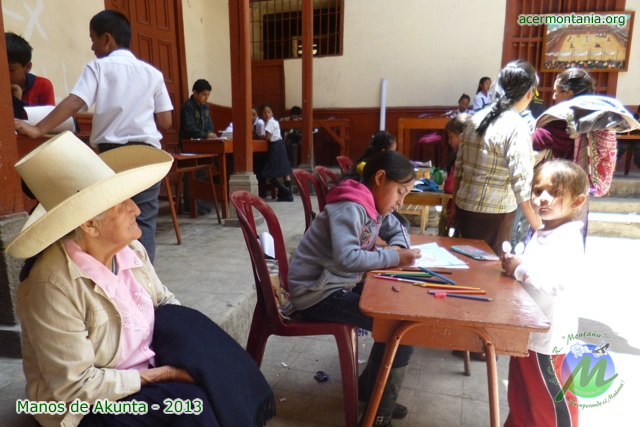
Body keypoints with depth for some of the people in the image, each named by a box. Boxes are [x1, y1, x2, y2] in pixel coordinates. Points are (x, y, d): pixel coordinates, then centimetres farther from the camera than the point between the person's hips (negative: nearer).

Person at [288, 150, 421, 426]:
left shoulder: (375, 204, 7)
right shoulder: (350, 207, -22)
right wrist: (394, 258, -23)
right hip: (316, 293, -10)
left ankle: (370, 388, 21)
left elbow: (397, 230, 20)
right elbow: (347, 258, -33)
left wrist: (397, 247, -3)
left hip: (341, 285, 10)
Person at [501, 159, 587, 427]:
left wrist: (520, 269, -25)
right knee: (521, 394, 25)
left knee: (550, 399, 8)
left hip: (548, 333, -10)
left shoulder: (568, 239, -23)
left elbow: (556, 283, -35)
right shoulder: (542, 234, 8)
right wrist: (515, 264, 0)